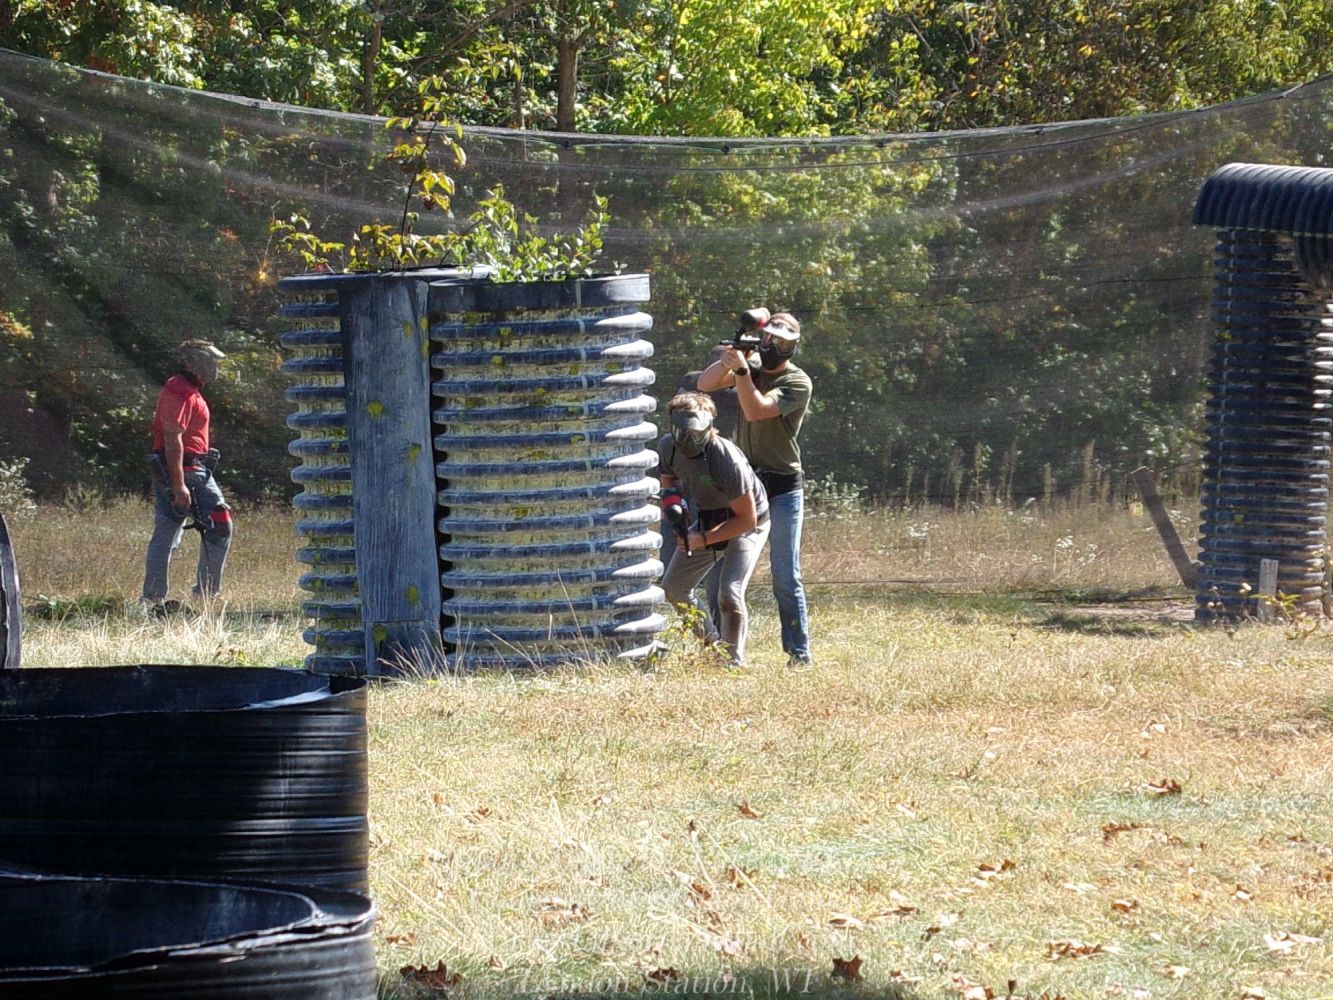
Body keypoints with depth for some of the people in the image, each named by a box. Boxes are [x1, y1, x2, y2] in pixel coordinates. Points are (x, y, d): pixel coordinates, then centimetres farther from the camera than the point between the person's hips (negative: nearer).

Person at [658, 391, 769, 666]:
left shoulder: (727, 460, -35)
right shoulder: (668, 447, -16)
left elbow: (747, 519, -28)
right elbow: (669, 479, 9)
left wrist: (703, 540, -30)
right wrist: (671, 498, -14)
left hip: (746, 525, -7)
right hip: (705, 518, 7)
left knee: (729, 594, -21)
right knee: (673, 588, 9)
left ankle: (734, 660, -3)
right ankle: (712, 644, 26)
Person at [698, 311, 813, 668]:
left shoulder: (798, 383, -9)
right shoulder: (752, 367, 9)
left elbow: (755, 410, -21)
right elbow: (705, 384, -1)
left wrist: (741, 369, -27)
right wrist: (728, 360, -17)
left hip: (782, 487, -6)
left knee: (786, 578, -6)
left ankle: (799, 652, -1)